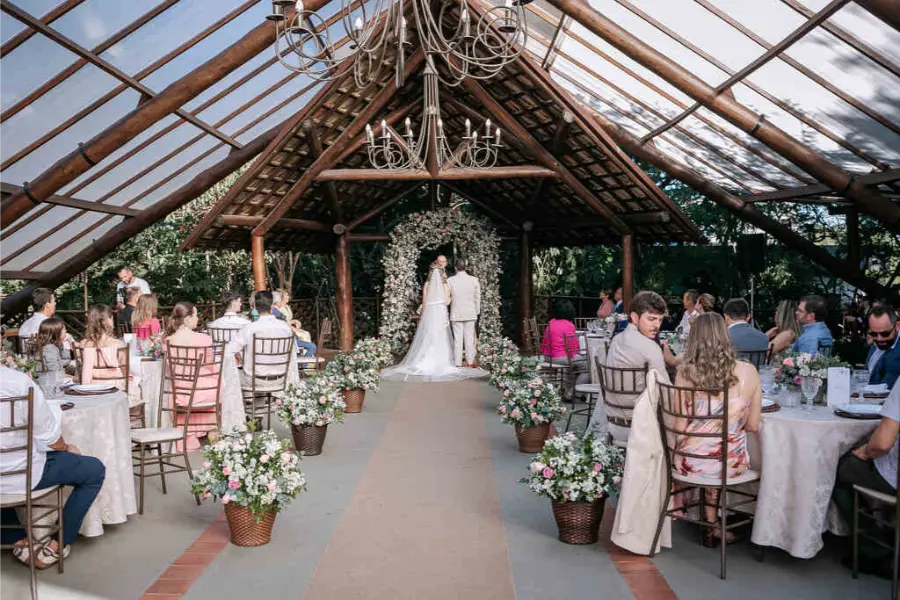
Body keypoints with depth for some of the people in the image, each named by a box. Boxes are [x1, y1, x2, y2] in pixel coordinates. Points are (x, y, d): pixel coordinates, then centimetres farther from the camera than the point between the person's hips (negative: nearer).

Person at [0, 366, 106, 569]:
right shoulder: (19, 381, -23)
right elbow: (50, 439, -13)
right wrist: (65, 447, 9)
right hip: (22, 477, -5)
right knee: (95, 471, 12)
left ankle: (18, 542, 29)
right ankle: (58, 546, 14)